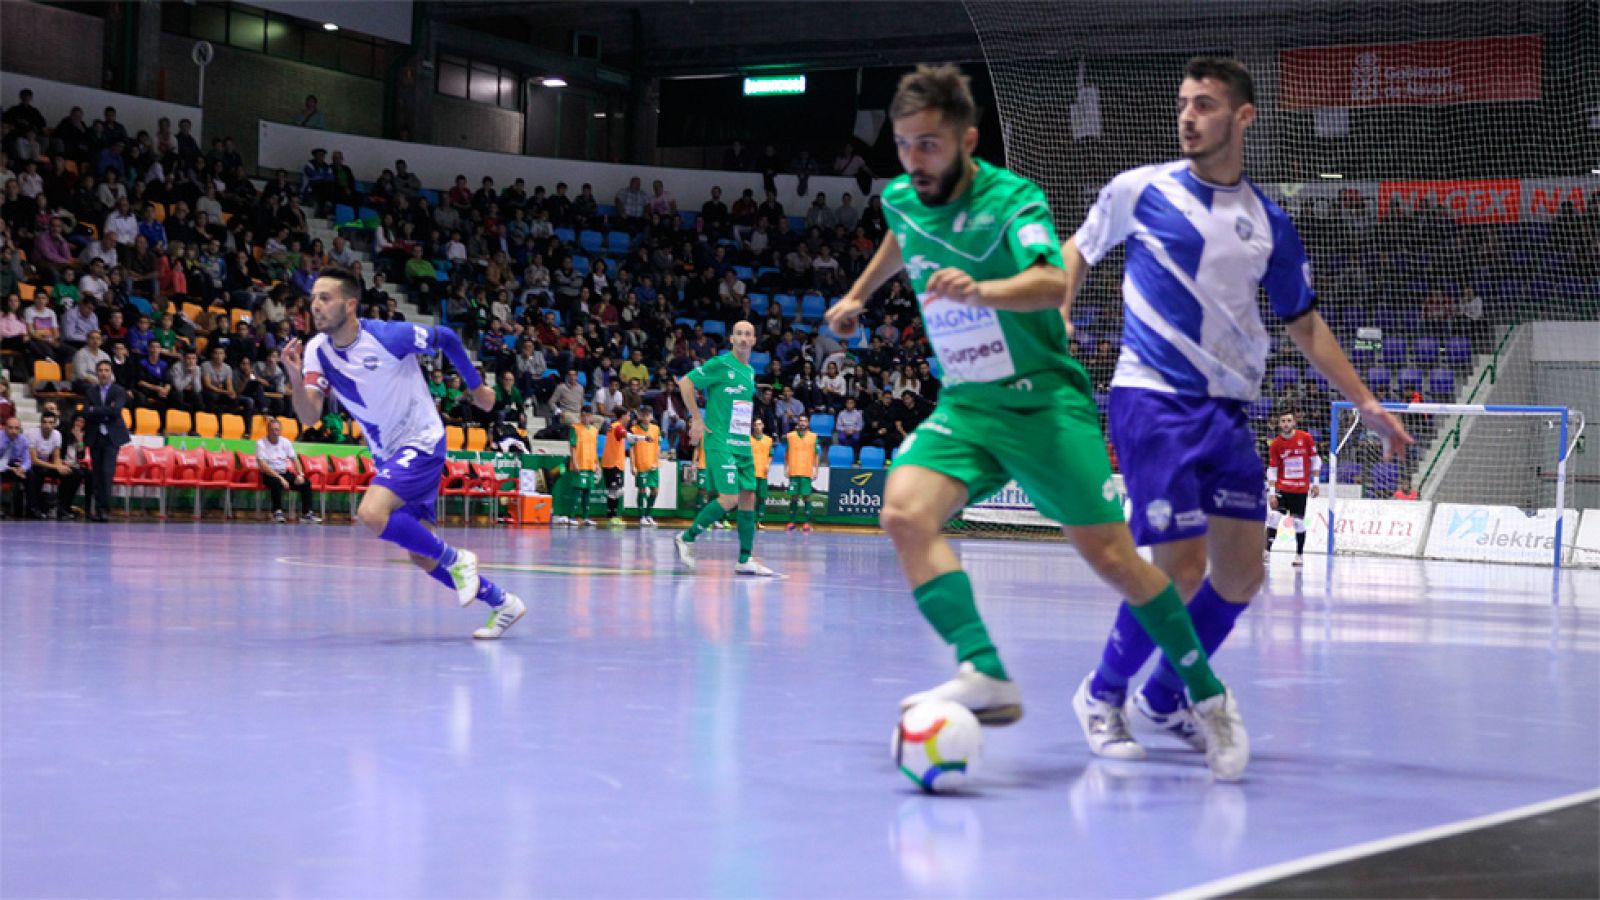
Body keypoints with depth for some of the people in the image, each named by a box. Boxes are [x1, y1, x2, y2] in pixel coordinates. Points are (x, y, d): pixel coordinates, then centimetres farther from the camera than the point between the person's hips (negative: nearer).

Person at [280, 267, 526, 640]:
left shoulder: (389, 335, -21)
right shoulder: (317, 351, -7)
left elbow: (447, 338, -4)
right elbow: (309, 416, -16)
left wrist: (476, 387, 7)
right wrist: (296, 379, -36)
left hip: (421, 442, -7)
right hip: (386, 454, 7)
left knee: (372, 513, -30)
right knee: (422, 557, 9)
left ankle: (456, 560, -11)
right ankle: (502, 603, 25)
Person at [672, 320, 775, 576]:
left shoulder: (750, 372, 16)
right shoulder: (720, 364, -8)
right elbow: (685, 383, -11)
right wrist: (697, 420, -12)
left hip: (743, 445, 8)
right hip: (720, 442, -8)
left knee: (748, 498, 4)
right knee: (729, 499, -15)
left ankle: (745, 560, 8)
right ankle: (686, 538, 0)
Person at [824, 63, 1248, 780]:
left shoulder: (1014, 199, -17)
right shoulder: (901, 200, 2)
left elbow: (1051, 284, -37)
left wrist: (978, 290, -55)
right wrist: (858, 296, 37)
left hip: (1045, 401, -5)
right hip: (965, 406, 5)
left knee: (1111, 556, -10)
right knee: (904, 511, -24)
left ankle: (1210, 699, 7)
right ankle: (985, 675, -32)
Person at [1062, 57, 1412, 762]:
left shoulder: (1269, 223, 8)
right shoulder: (1140, 190, -1)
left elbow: (1304, 324, 16)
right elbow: (1079, 250, 14)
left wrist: (1366, 403, 11)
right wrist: (1057, 319, -4)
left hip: (1227, 410, 5)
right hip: (1150, 399, -5)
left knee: (1240, 576, 3)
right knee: (1181, 567, -13)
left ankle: (1166, 699, 24)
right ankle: (1103, 695, 8)